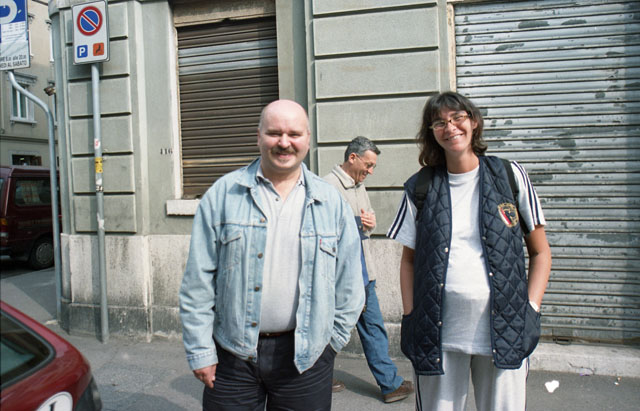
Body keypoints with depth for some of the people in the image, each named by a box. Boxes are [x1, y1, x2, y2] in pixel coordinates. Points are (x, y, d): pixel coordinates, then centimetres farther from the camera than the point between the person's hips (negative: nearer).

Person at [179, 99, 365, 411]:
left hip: (306, 355, 1)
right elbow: (198, 282, -2)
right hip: (232, 353, 0)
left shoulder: (332, 203, 2)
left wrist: (334, 339, 5)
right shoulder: (223, 194, -2)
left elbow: (348, 284, 6)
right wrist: (200, 350, -3)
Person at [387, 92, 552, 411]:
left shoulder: (510, 176, 2)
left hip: (503, 335, 0)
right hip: (438, 336, 0)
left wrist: (530, 310, -3)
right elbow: (408, 259, 9)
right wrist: (410, 317, 1)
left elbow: (540, 252, 7)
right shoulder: (420, 189, 2)